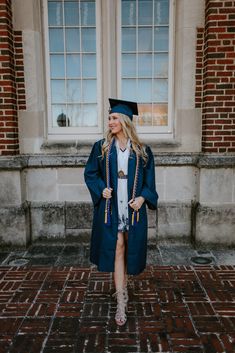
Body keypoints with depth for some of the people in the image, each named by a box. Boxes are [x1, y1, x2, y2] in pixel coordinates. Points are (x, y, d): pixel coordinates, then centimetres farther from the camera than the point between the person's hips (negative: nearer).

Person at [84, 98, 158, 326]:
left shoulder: (142, 151, 3)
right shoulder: (101, 147, 3)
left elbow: (149, 179, 4)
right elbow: (90, 173, 6)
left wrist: (142, 198, -11)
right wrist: (101, 190, -10)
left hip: (133, 208, 1)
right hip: (111, 207, -1)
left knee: (128, 250, 11)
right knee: (117, 249, -2)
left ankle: (122, 287, 37)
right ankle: (121, 302, 8)